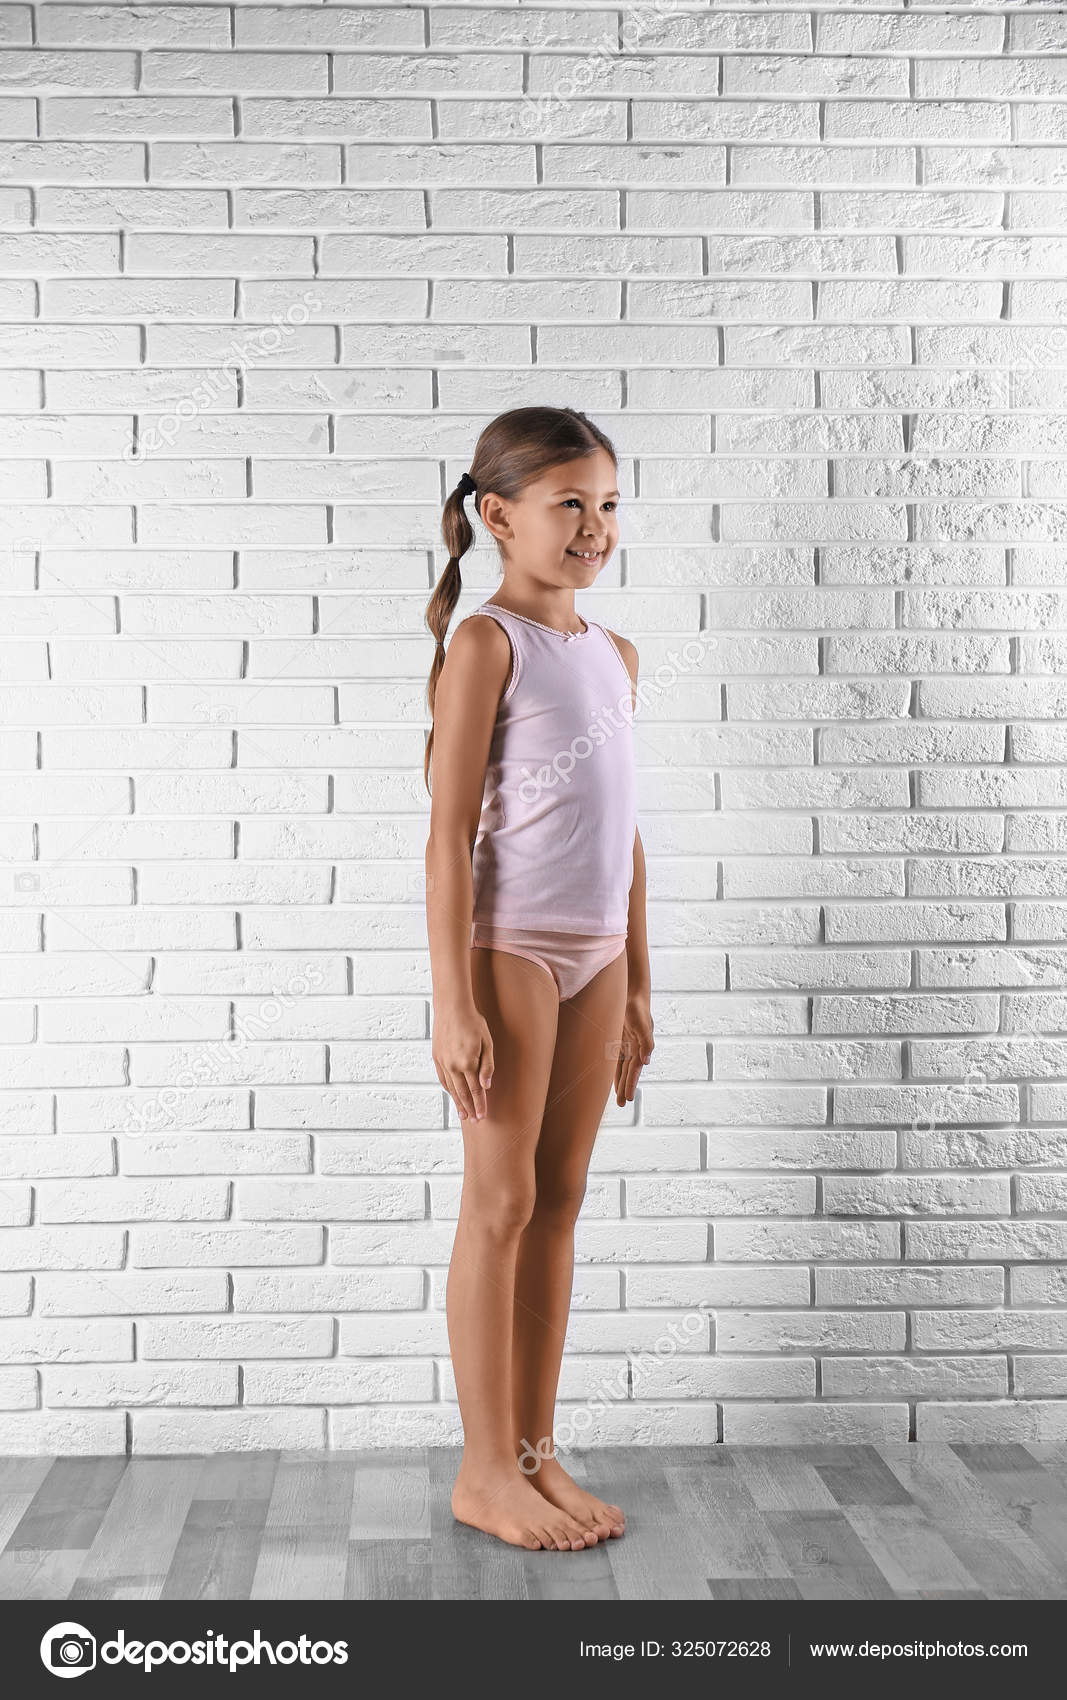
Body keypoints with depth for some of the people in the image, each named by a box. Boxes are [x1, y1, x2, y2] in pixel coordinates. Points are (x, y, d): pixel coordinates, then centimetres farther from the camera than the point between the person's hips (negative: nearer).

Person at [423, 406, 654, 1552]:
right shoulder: (487, 642, -8)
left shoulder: (615, 656, 14)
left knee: (558, 1201, 11)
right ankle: (486, 1471, 12)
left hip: (594, 953, 7)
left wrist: (635, 984, 15)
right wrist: (454, 1002, -17)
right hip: (508, 949, -7)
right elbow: (450, 831, -13)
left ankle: (535, 1450, 22)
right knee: (500, 1204, 0)